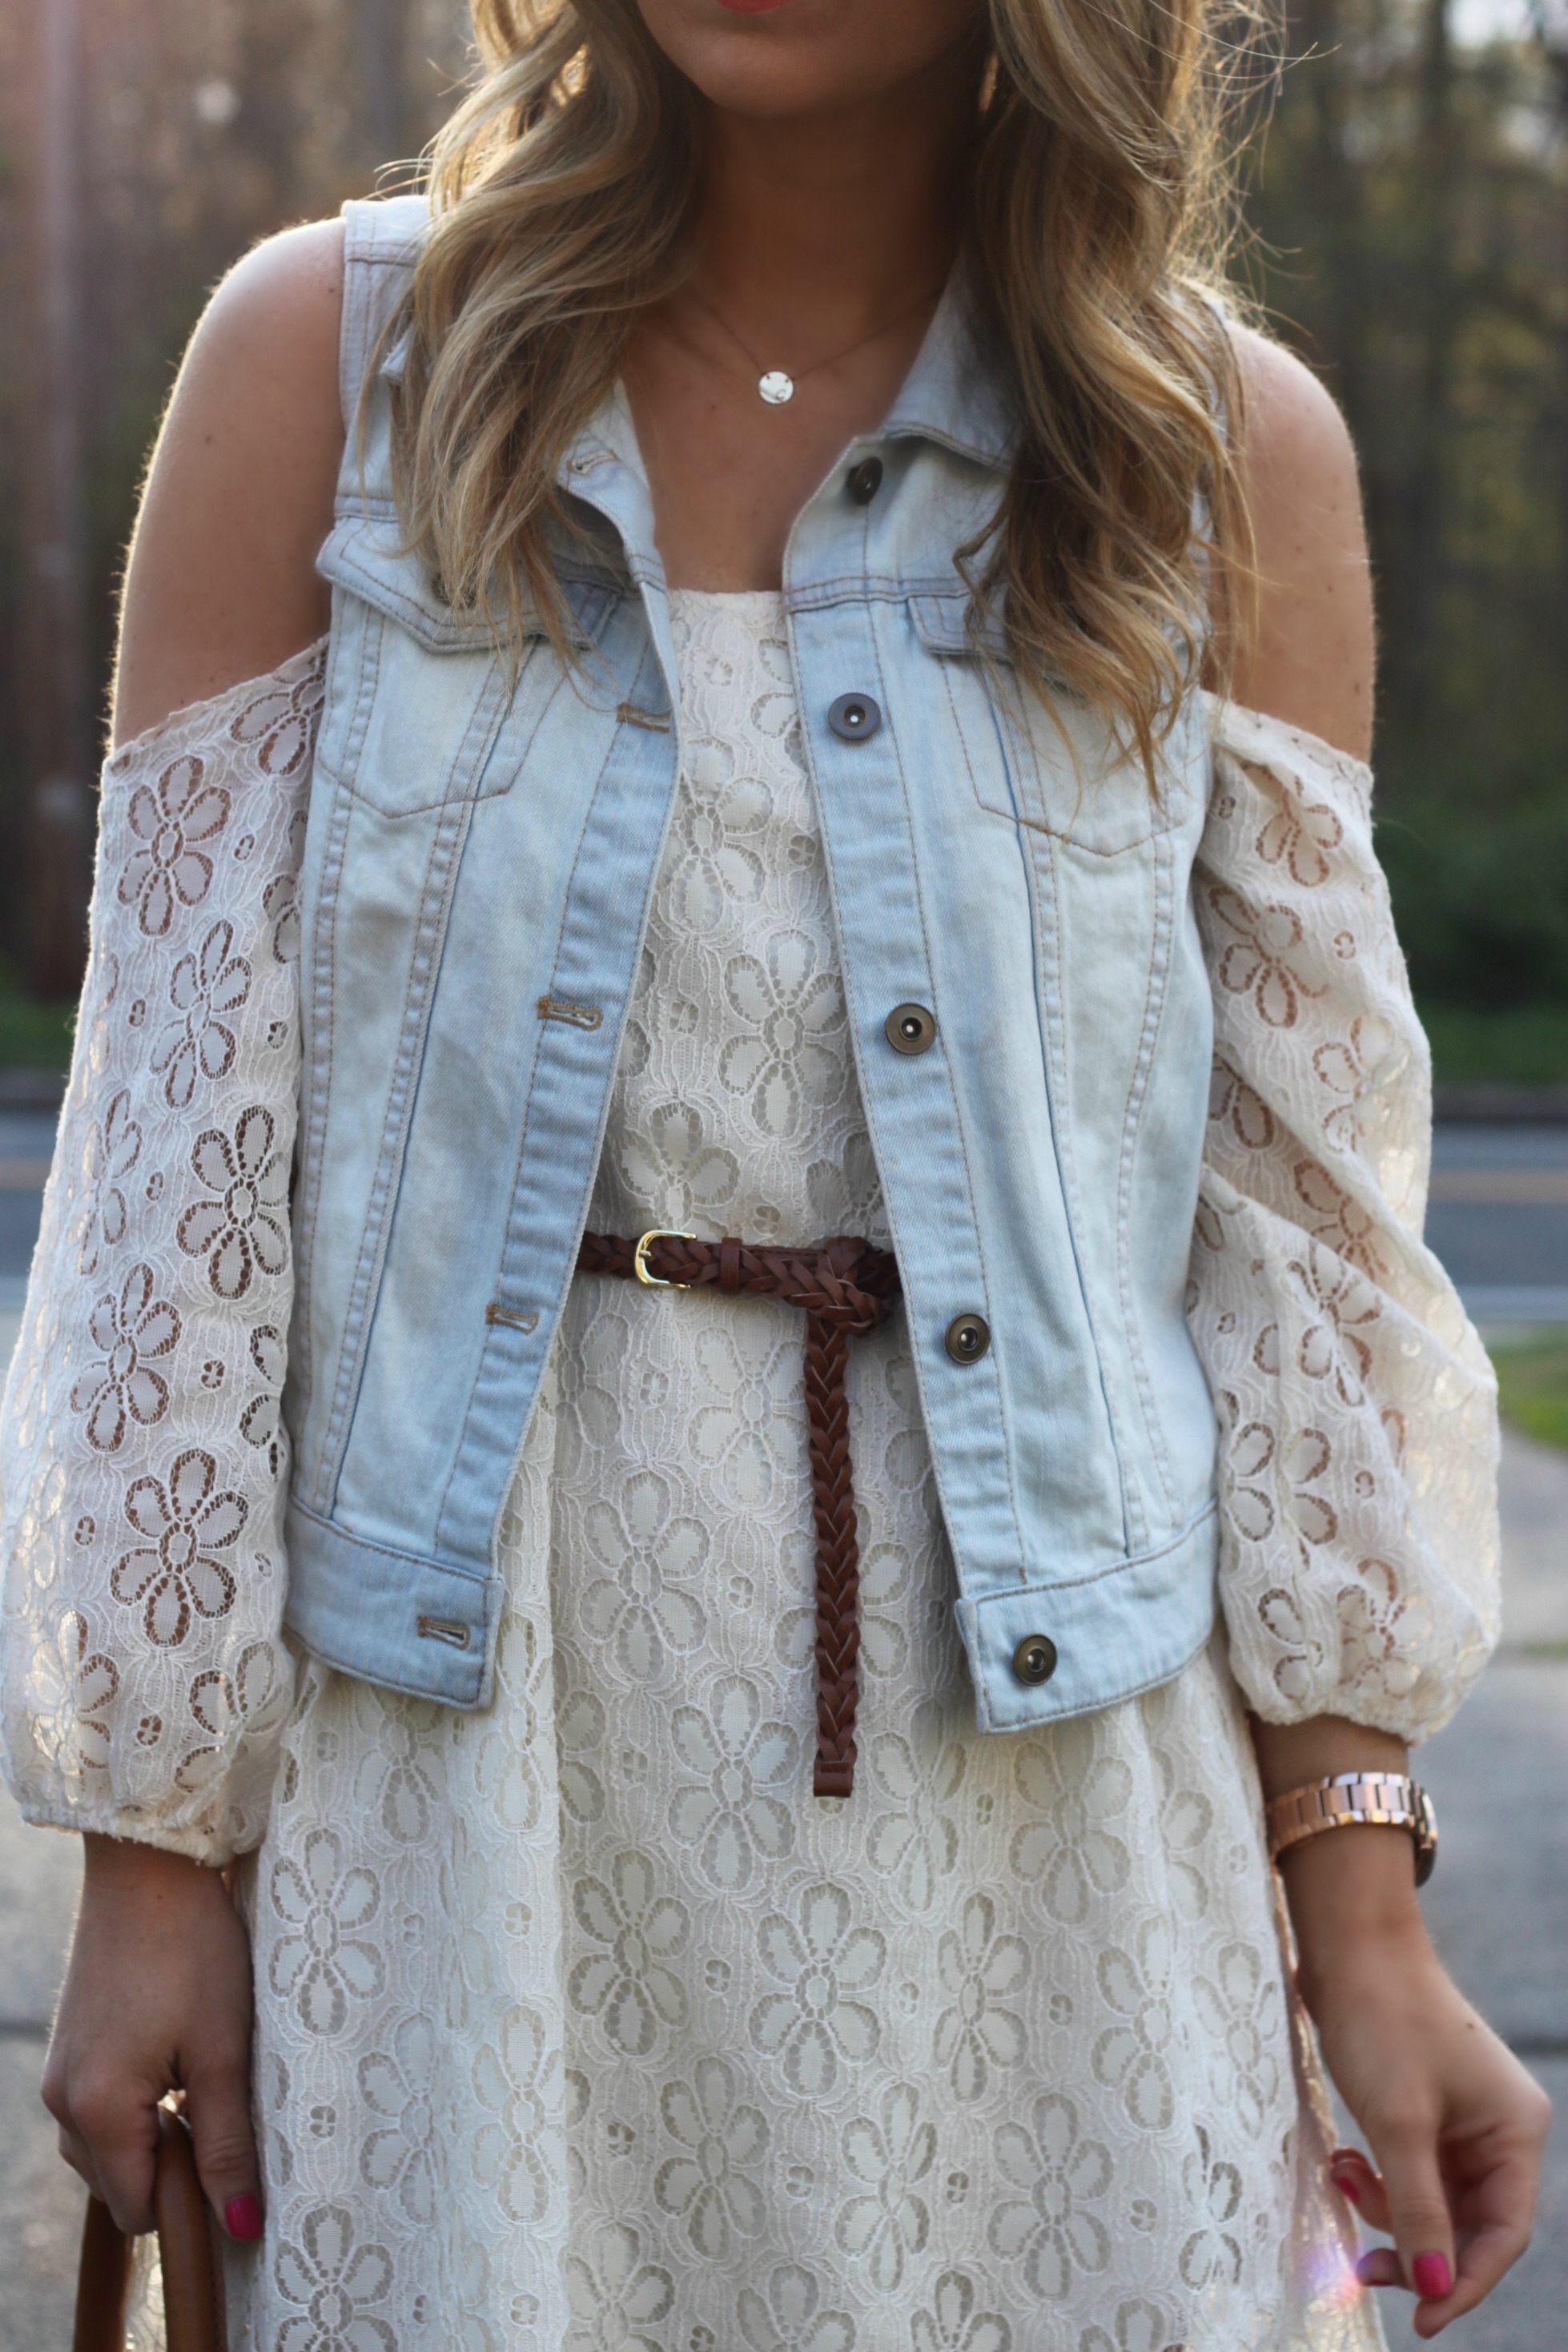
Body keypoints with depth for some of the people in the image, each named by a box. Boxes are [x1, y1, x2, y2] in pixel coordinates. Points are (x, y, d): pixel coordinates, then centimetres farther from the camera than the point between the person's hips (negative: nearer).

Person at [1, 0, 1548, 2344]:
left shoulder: (1227, 454, 3)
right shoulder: (329, 361, 1)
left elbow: (1303, 1208, 3)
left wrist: (1360, 1905, 0)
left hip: (1045, 1766, 1)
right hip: (477, 1762, 0)